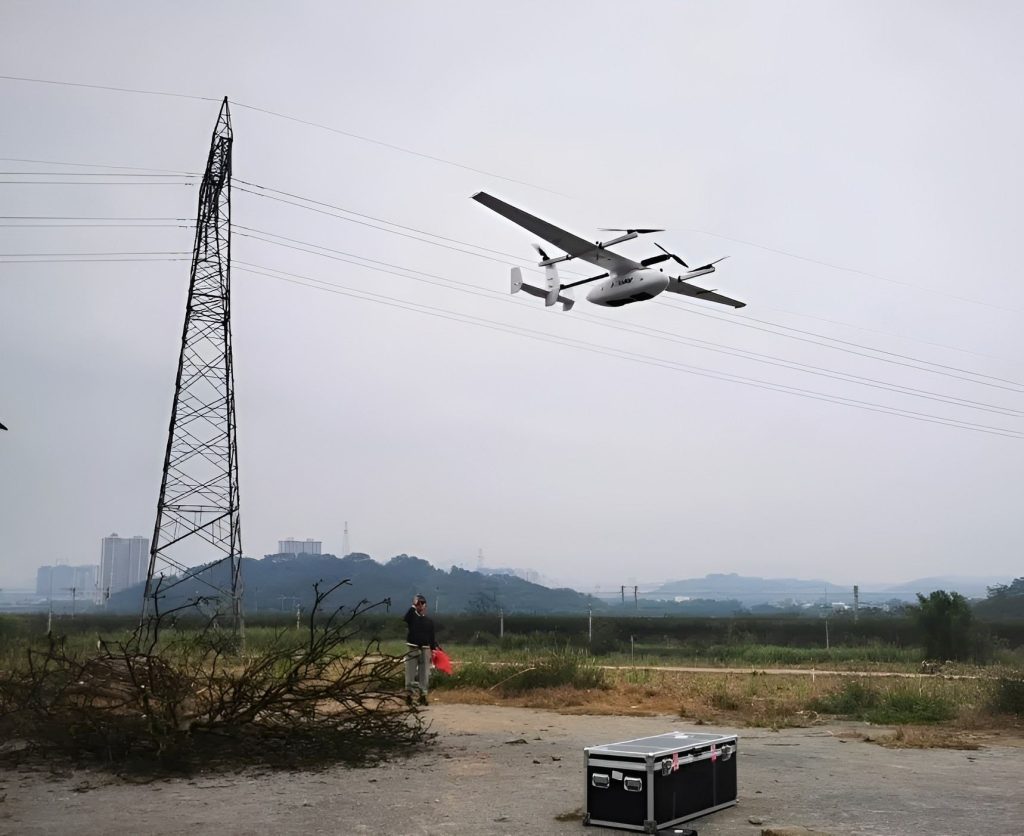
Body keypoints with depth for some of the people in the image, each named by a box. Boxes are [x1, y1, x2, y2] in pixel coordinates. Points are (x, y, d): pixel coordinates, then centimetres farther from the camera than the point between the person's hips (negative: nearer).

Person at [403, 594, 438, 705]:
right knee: (410, 673, -3)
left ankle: (423, 694, 11)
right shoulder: (412, 616, 1)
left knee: (424, 673, 4)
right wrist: (413, 606, -27)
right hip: (412, 649, -3)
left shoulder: (429, 620, 11)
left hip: (425, 649, 3)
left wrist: (434, 648, 4)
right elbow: (406, 619, -24)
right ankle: (409, 694, 1)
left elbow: (432, 636, 13)